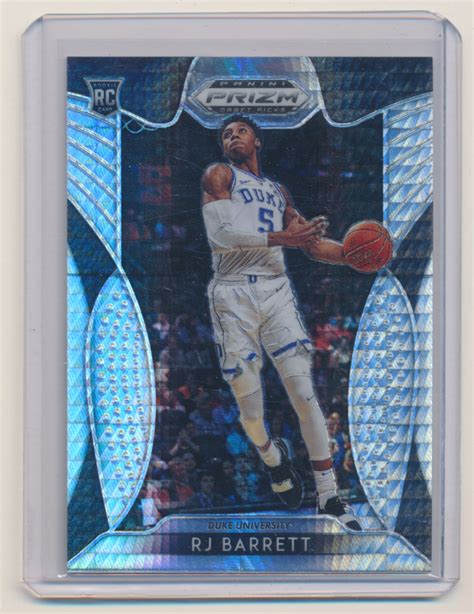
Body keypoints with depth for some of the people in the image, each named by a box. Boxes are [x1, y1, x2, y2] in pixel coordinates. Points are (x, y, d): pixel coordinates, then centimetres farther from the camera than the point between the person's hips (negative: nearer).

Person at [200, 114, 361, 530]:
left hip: (276, 291, 4)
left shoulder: (278, 192, 24)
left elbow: (312, 245, 23)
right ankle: (272, 456, 31)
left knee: (304, 390, -8)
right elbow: (219, 233, -11)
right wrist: (282, 238, -17)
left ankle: (329, 496, -3)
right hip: (233, 295, -3)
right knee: (248, 403, -4)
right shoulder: (219, 175, 6)